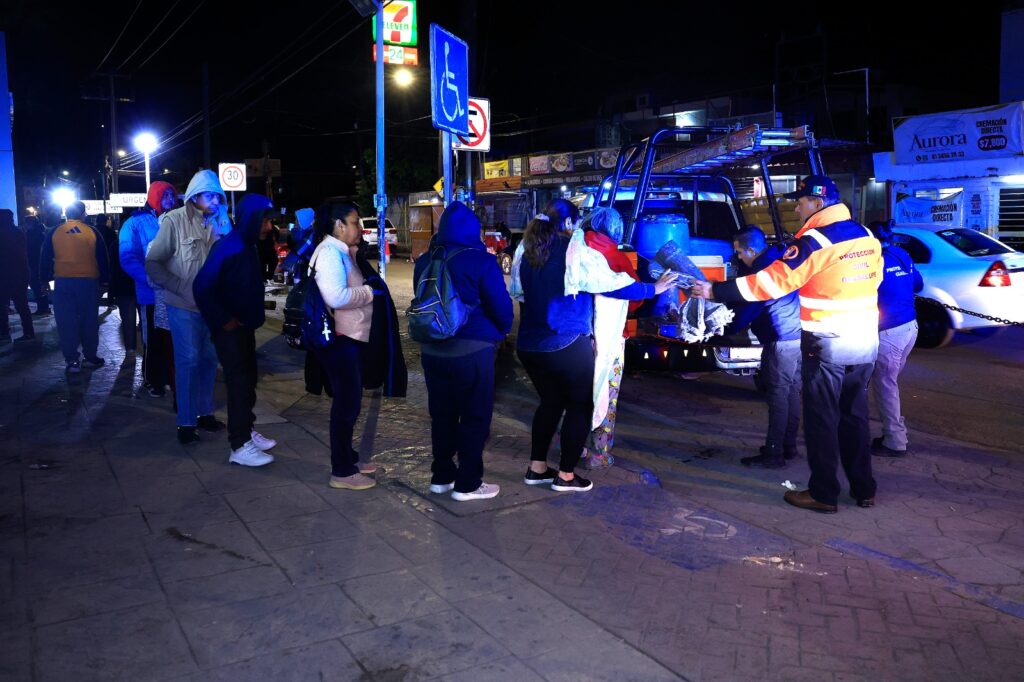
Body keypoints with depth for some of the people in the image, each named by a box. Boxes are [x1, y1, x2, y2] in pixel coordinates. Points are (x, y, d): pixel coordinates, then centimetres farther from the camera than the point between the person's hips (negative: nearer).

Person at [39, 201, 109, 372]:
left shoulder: (54, 233, 4)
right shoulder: (92, 232, 1)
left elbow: (45, 260, 6)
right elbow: (102, 259, 4)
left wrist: (45, 279, 15)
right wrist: (103, 279, 12)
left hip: (63, 282, 0)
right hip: (89, 281, 0)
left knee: (66, 322, 3)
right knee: (89, 320, 9)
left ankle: (72, 361, 2)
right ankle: (90, 357, 14)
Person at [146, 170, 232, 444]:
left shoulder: (221, 222, 1)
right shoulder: (174, 221, -10)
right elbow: (153, 263, -8)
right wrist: (182, 288, -16)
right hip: (184, 306, -4)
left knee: (209, 358, 11)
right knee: (189, 360, -2)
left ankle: (205, 412, 26)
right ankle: (186, 422, 10)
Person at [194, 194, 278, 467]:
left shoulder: (249, 246, 7)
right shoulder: (228, 248, -21)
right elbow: (202, 287, -26)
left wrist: (256, 313, 10)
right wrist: (223, 320, -20)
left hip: (245, 326, 9)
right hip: (229, 329, -9)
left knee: (248, 379, 16)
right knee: (239, 382, -6)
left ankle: (247, 430, 30)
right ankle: (240, 446, 1)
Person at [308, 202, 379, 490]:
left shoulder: (340, 252, 16)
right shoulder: (329, 252, -17)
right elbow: (336, 297, -29)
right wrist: (369, 291, -16)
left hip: (348, 337, 10)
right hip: (338, 338, -10)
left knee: (349, 400, 18)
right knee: (347, 402, -3)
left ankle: (348, 457, 32)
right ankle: (342, 472, 7)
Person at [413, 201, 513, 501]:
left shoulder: (425, 261, 8)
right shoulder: (481, 261, -11)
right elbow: (502, 307, -9)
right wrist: (499, 334, 10)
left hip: (433, 350, 6)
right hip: (471, 351, -6)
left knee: (442, 415, 16)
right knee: (475, 417, 4)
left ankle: (441, 476, 25)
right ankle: (467, 484, 9)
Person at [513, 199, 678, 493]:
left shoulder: (526, 252, 7)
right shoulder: (575, 252, -13)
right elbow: (614, 284, -9)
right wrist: (653, 289, 3)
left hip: (529, 344, 7)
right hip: (567, 345, -7)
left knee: (550, 402, 21)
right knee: (580, 406, 9)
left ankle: (537, 468, 23)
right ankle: (566, 476, 11)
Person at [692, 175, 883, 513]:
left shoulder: (815, 241, -15)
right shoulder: (868, 236, 8)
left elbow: (772, 281, -19)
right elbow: (872, 281, 15)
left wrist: (715, 291, -17)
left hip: (827, 345, -7)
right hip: (865, 344, 7)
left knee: (821, 419, 3)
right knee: (855, 416, 17)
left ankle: (823, 494, 11)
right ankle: (864, 489, 24)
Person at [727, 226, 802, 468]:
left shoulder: (764, 268, -15)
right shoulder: (780, 258, 14)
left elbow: (750, 308, -11)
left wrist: (732, 328, 2)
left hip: (782, 341, -10)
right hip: (798, 336, 10)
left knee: (778, 395, -6)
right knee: (792, 393, 13)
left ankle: (774, 453, -2)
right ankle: (788, 446, 22)